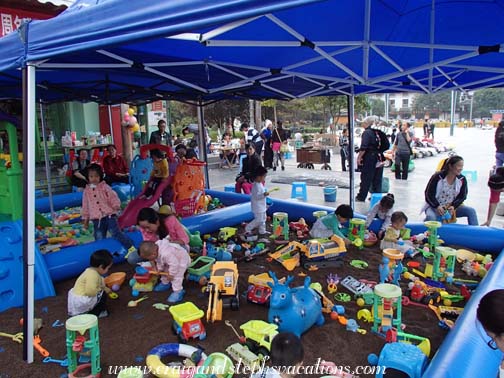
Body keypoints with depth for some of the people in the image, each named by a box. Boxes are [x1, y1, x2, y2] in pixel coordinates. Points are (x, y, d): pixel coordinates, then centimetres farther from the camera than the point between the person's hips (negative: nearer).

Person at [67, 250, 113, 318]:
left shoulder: (91, 271, 7)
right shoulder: (93, 275, -24)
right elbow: (90, 291, -31)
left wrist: (105, 289, 24)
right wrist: (102, 289, -14)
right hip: (80, 302, -10)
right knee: (102, 294, -8)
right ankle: (96, 313, 5)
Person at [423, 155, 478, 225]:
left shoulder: (462, 179, -4)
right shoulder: (438, 177, -17)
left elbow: (462, 196, 1)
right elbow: (429, 194, -14)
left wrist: (453, 206, -17)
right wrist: (437, 207, -27)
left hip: (452, 208, 5)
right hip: (435, 207, -5)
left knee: (471, 211, -13)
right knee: (431, 217, -36)